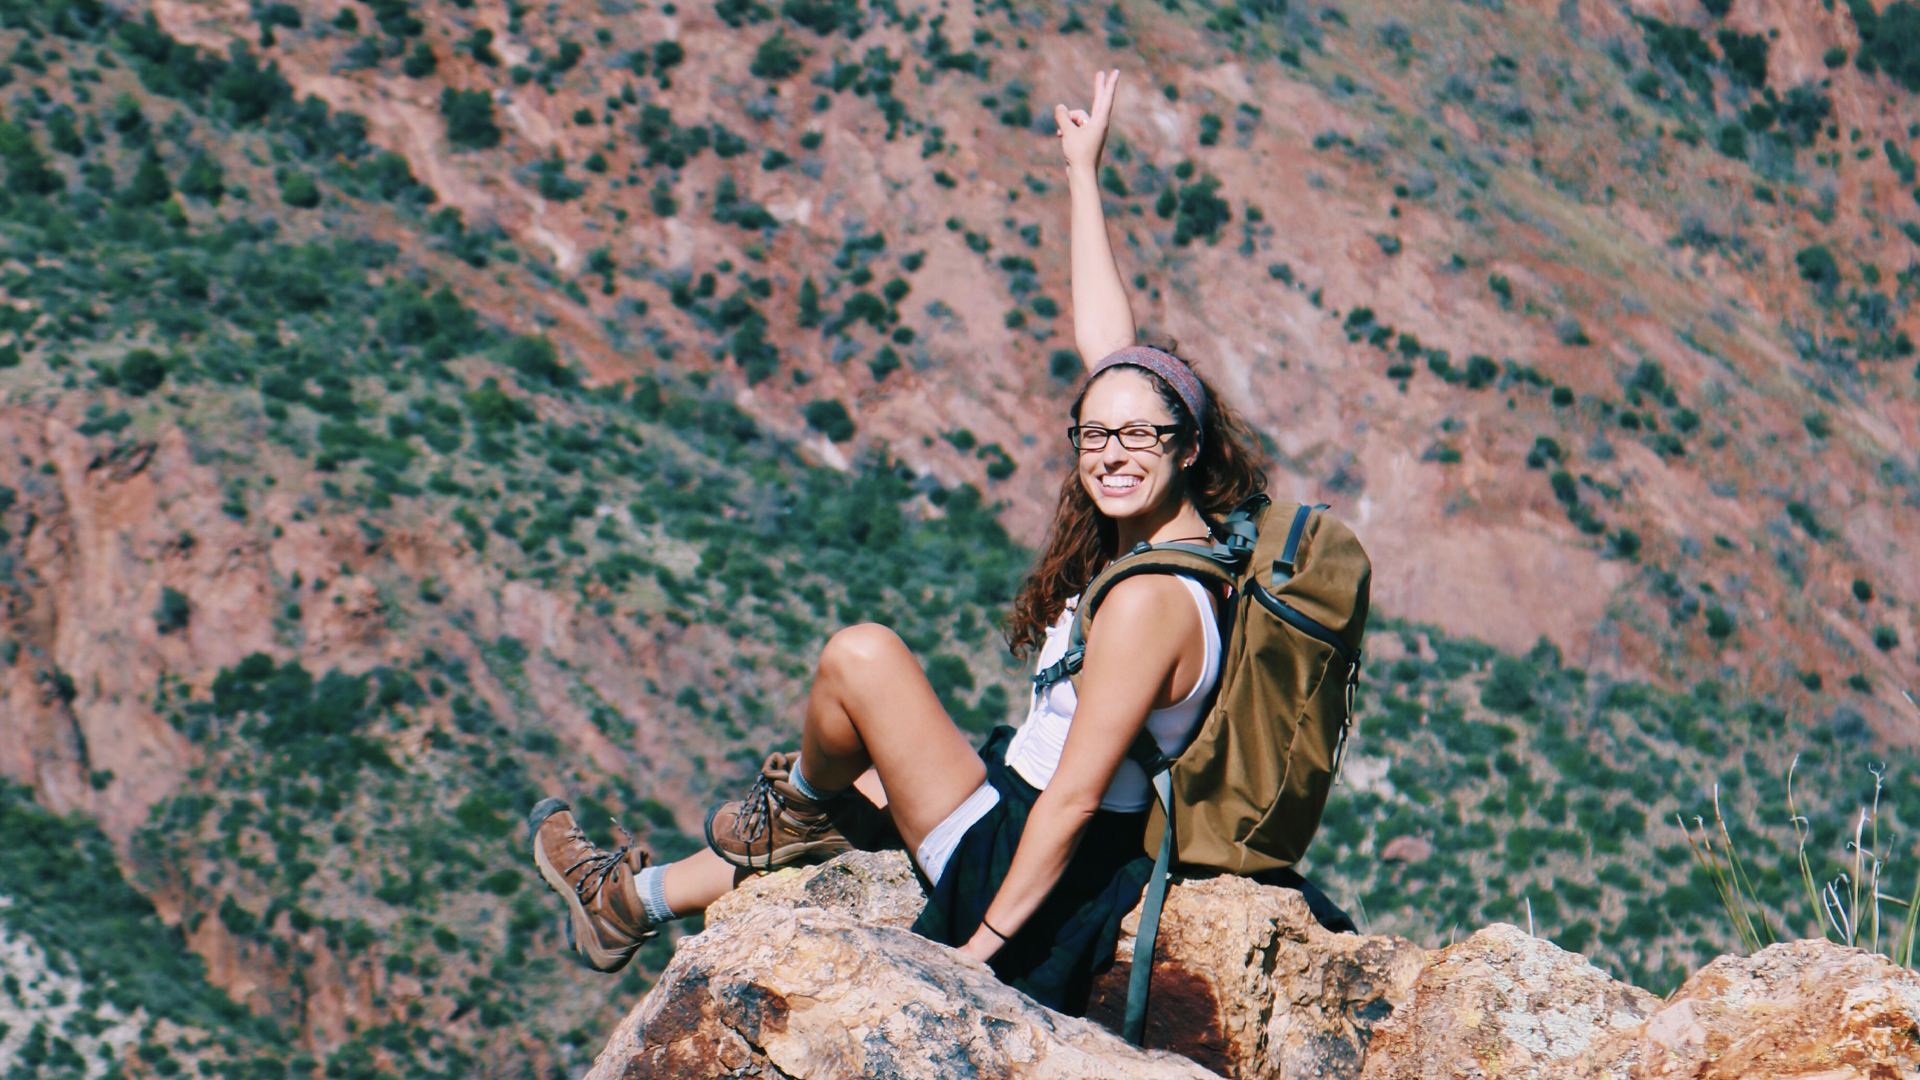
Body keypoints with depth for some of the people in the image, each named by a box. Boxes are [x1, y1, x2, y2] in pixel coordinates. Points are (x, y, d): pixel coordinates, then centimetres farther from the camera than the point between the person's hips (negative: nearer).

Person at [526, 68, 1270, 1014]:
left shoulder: (1148, 601, -26)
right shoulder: (1177, 533, 0)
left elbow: (1073, 798, -27)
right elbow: (1108, 345, 11)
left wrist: (981, 945, -22)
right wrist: (1083, 178, 17)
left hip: (1037, 895, -10)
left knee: (860, 654, -12)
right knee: (866, 793, 29)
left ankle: (805, 802, 17)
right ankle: (634, 902, 42)